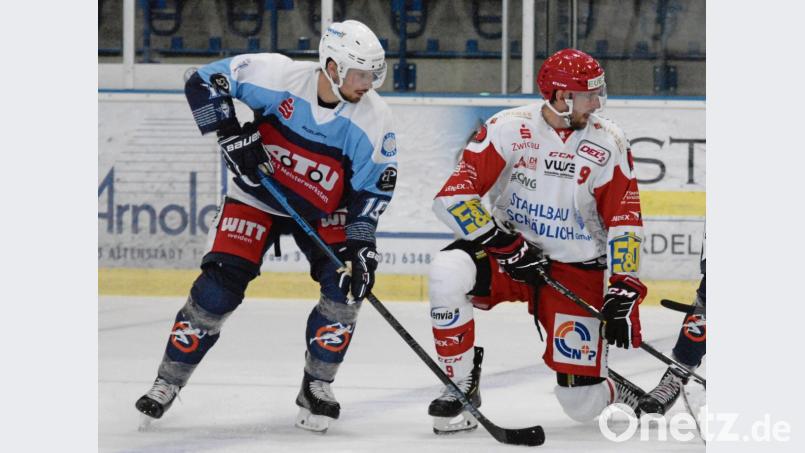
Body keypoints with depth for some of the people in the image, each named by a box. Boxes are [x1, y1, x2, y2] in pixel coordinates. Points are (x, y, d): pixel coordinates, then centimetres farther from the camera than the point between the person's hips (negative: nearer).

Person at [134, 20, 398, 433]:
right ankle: (168, 382, 3)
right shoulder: (278, 75, -25)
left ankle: (316, 386, 2)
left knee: (346, 285, -16)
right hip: (257, 194, -2)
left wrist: (360, 241, -23)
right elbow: (206, 81, -17)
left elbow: (373, 186, -13)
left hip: (323, 211, 2)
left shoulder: (373, 119, -19)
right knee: (220, 285, -13)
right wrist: (231, 134, -25)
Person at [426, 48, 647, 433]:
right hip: (508, 255, 0)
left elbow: (624, 222, -5)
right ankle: (462, 387, -13)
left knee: (582, 405, -7)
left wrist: (622, 293, -13)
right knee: (448, 272, -33)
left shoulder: (608, 144, -8)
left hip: (576, 271, 0)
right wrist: (505, 246, -21)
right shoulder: (507, 128, -12)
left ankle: (616, 388, 33)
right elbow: (454, 196, -15)